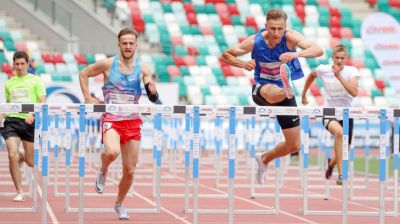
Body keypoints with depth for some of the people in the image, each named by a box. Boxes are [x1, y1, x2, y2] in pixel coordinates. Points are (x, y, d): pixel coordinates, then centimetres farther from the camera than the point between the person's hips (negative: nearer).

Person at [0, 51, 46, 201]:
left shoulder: (35, 80, 5)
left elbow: (43, 102, -2)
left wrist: (33, 114, -20)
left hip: (28, 121, -1)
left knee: (31, 162, 3)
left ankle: (22, 156, 43)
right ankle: (19, 192, -5)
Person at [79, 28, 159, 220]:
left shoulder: (142, 68, -1)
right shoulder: (107, 64, -4)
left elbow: (154, 99, -1)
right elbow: (83, 74, 10)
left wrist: (152, 91, -24)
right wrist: (88, 98, 0)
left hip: (133, 122, 2)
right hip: (111, 120, -2)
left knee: (129, 170, 6)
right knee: (112, 152, -34)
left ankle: (119, 204, 30)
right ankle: (103, 171, 1)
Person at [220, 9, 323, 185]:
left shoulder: (290, 37, -20)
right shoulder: (255, 42, -17)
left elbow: (318, 50, -34)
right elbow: (225, 55, -5)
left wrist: (297, 54, -54)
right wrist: (243, 64, -25)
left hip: (285, 92, 2)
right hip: (261, 89, -2)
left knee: (294, 146, 6)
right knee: (273, 92, -44)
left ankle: (265, 158, 33)